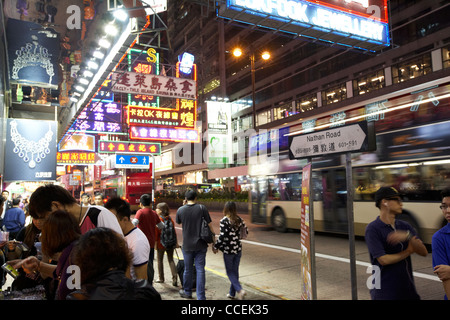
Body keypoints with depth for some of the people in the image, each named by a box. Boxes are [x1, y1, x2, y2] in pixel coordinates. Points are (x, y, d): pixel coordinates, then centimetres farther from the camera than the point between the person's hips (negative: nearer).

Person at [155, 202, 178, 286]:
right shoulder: (170, 219, 3)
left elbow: (156, 232, -13)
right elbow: (174, 231, 7)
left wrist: (155, 242, -6)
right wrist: (175, 242, 14)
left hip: (161, 243, -5)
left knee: (160, 260, 12)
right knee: (171, 260, 10)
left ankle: (161, 278, 20)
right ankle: (174, 278, 1)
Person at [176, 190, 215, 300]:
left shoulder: (180, 210, -4)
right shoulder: (202, 208, -8)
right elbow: (209, 225, -6)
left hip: (187, 245, 1)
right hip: (201, 245, -1)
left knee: (188, 269, 16)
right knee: (200, 270, 4)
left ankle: (187, 292, 34)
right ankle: (201, 296, 5)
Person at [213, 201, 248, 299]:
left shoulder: (224, 220, -15)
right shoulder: (239, 219, 1)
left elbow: (222, 236, -19)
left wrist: (215, 247, -6)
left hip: (228, 250, -5)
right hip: (238, 249, 5)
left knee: (230, 272, 8)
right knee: (235, 271, 16)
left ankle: (240, 290, -8)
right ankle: (232, 293, 24)